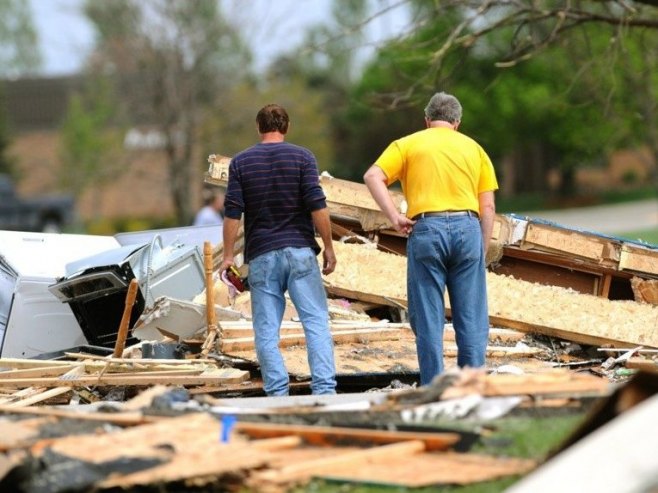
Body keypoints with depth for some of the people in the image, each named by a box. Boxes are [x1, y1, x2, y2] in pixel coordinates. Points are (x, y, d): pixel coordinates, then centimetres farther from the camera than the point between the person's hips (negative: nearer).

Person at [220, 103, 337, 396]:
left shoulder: (241, 162, 4)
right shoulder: (302, 157, 1)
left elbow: (233, 213, 0)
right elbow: (317, 206, -6)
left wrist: (229, 256, 6)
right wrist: (328, 247, 1)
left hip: (261, 254, 1)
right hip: (300, 251, -1)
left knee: (266, 332, 3)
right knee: (316, 323, -2)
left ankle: (278, 394, -3)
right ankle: (324, 390, -12)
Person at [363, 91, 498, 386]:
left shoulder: (408, 145, 13)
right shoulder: (473, 148, 18)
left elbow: (373, 177, -4)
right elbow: (488, 207, 11)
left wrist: (394, 218, -6)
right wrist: (483, 251, 14)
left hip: (426, 230, -1)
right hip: (467, 228, 1)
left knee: (428, 320, 2)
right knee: (472, 320, 5)